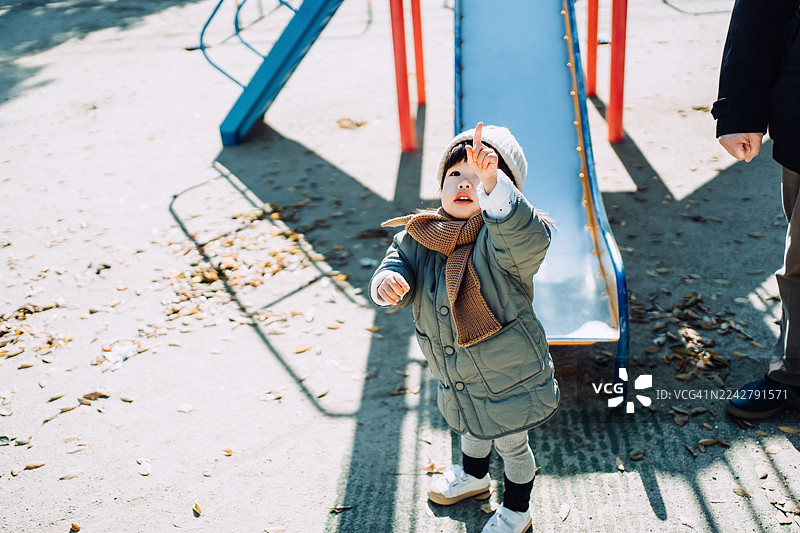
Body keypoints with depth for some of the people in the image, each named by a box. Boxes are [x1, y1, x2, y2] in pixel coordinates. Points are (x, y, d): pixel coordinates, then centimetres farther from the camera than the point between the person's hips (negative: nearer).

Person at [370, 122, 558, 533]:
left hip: (510, 376, -5)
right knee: (470, 428, 34)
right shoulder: (419, 238, -9)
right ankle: (473, 476, 65)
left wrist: (491, 183, -63)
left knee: (511, 444, 19)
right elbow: (398, 264, -12)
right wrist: (386, 282, -38)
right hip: (454, 378, 6)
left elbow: (528, 237, -48)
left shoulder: (500, 237, -28)